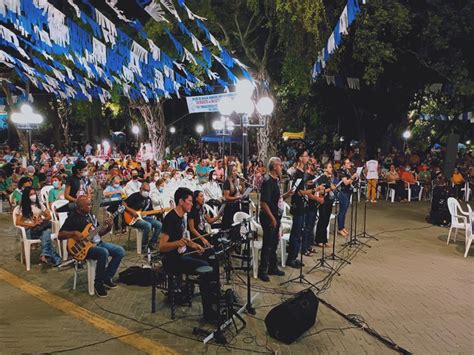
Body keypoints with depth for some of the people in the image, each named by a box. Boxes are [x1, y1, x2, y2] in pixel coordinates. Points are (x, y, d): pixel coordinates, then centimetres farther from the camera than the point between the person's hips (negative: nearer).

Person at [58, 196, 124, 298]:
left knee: (120, 251, -5)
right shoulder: (72, 218, -10)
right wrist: (74, 233, -26)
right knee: (104, 252, -34)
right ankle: (98, 283, -16)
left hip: (98, 243, 8)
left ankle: (107, 278, 7)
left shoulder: (91, 215, 12)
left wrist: (108, 227, -2)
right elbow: (60, 235, -12)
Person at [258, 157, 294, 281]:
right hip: (269, 218, -9)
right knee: (267, 244, -1)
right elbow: (263, 202, -23)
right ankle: (262, 271, 11)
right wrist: (272, 218, -22)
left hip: (276, 216, 9)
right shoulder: (267, 181, -19)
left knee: (274, 243, 18)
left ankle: (273, 267, 30)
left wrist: (287, 194, 1)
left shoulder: (276, 180, 10)